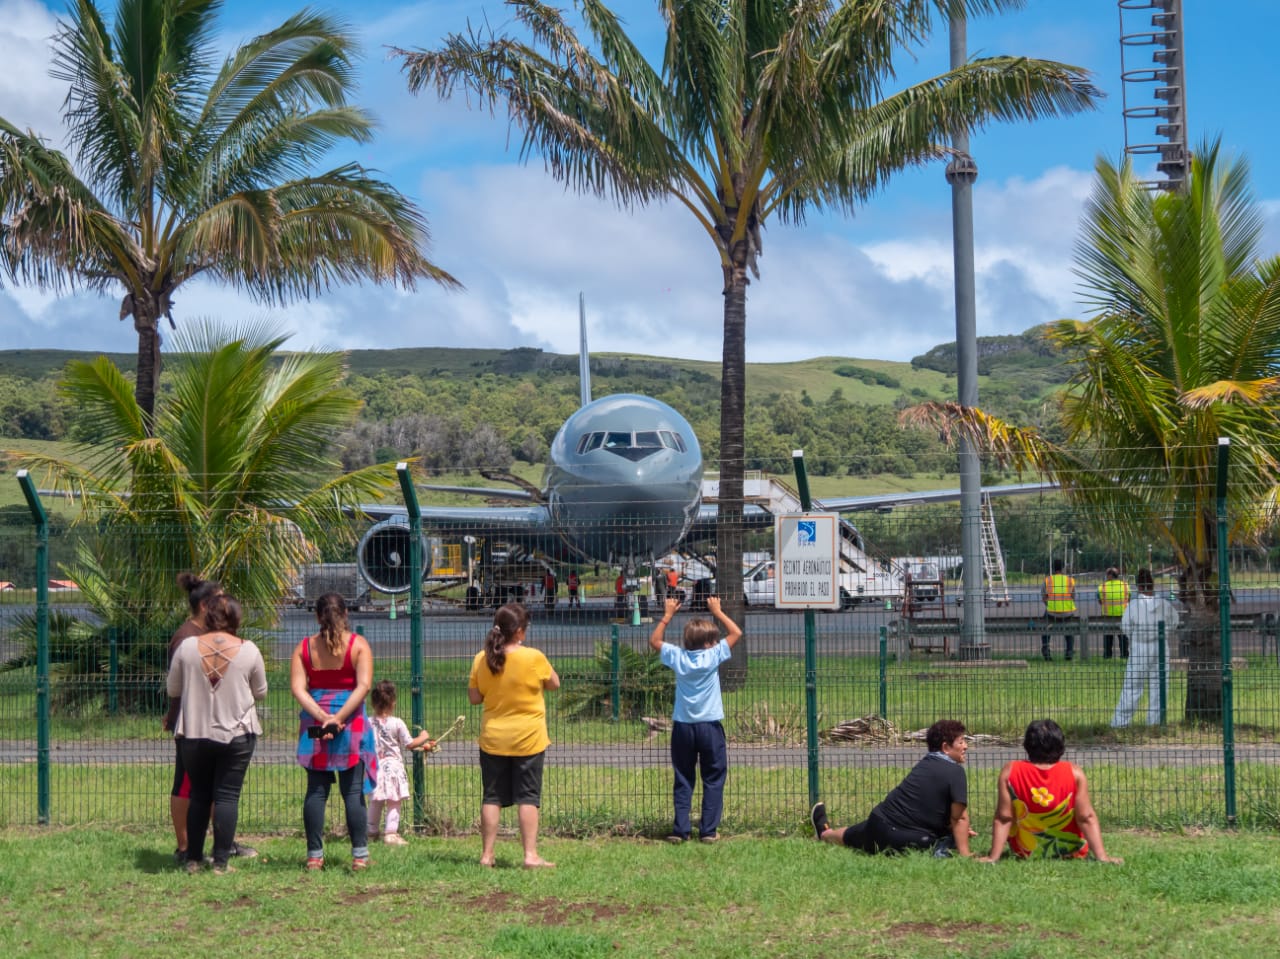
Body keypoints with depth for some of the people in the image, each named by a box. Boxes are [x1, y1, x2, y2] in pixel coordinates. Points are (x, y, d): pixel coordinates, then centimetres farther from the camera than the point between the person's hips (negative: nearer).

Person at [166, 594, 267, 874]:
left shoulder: (187, 647, -4)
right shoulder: (248, 650, -6)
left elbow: (172, 689, 6)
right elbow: (260, 693, 5)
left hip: (194, 733, 2)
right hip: (237, 735, -2)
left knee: (199, 795, 13)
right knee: (227, 796, 2)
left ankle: (193, 859, 16)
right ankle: (221, 861, 0)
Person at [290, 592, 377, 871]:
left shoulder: (304, 647, 5)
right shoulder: (358, 644, -1)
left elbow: (298, 688, -5)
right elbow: (364, 685, -12)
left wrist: (321, 717, -11)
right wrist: (339, 717, -14)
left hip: (314, 723, 2)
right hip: (351, 723, -2)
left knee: (316, 790, 6)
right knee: (353, 791, 1)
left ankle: (314, 855, 5)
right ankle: (360, 855, 0)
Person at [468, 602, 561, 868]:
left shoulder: (482, 659, -4)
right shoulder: (533, 657, -14)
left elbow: (474, 697, 3)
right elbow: (554, 684, 2)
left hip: (493, 739, 3)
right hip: (528, 739, -3)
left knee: (492, 797, 10)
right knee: (527, 797, 3)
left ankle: (486, 855, 12)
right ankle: (531, 855, -1)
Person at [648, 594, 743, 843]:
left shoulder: (677, 657, -2)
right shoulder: (713, 656, -10)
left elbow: (654, 641, 14)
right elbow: (736, 633, 0)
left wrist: (668, 615, 15)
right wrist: (717, 611, 7)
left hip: (682, 726, 3)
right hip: (710, 726, -3)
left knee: (683, 780, 9)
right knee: (713, 779, 6)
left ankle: (680, 829, 5)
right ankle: (708, 830, 3)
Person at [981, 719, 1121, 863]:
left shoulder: (1010, 772, -18)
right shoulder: (1074, 773, -18)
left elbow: (1003, 819, -16)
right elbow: (1087, 818, -17)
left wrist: (993, 857, -12)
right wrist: (1102, 856, -13)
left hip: (1026, 852, 0)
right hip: (1071, 852, 0)